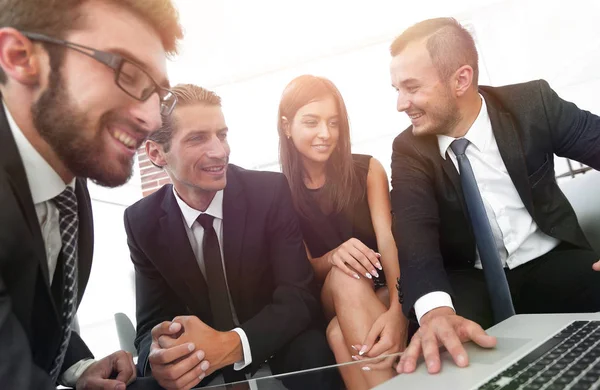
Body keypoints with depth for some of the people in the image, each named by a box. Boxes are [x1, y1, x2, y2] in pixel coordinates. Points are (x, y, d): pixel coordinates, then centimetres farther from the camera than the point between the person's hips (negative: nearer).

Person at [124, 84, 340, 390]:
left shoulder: (271, 192, -16)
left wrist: (232, 344, -38)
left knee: (310, 351, -32)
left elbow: (299, 299, -20)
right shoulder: (142, 222, -9)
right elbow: (152, 323, -10)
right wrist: (159, 355, -35)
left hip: (278, 350, 0)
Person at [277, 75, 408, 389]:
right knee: (345, 278, -34)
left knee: (341, 334, -34)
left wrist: (396, 309, -35)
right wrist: (333, 257, -29)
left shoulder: (367, 169, -3)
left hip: (381, 290, -1)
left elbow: (388, 240, -15)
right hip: (329, 301, 1)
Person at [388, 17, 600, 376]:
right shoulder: (410, 150, -8)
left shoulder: (531, 104, -8)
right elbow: (415, 233, -20)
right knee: (434, 342, -32)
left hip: (551, 264, 2)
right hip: (472, 281, -1)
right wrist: (435, 308, -42)